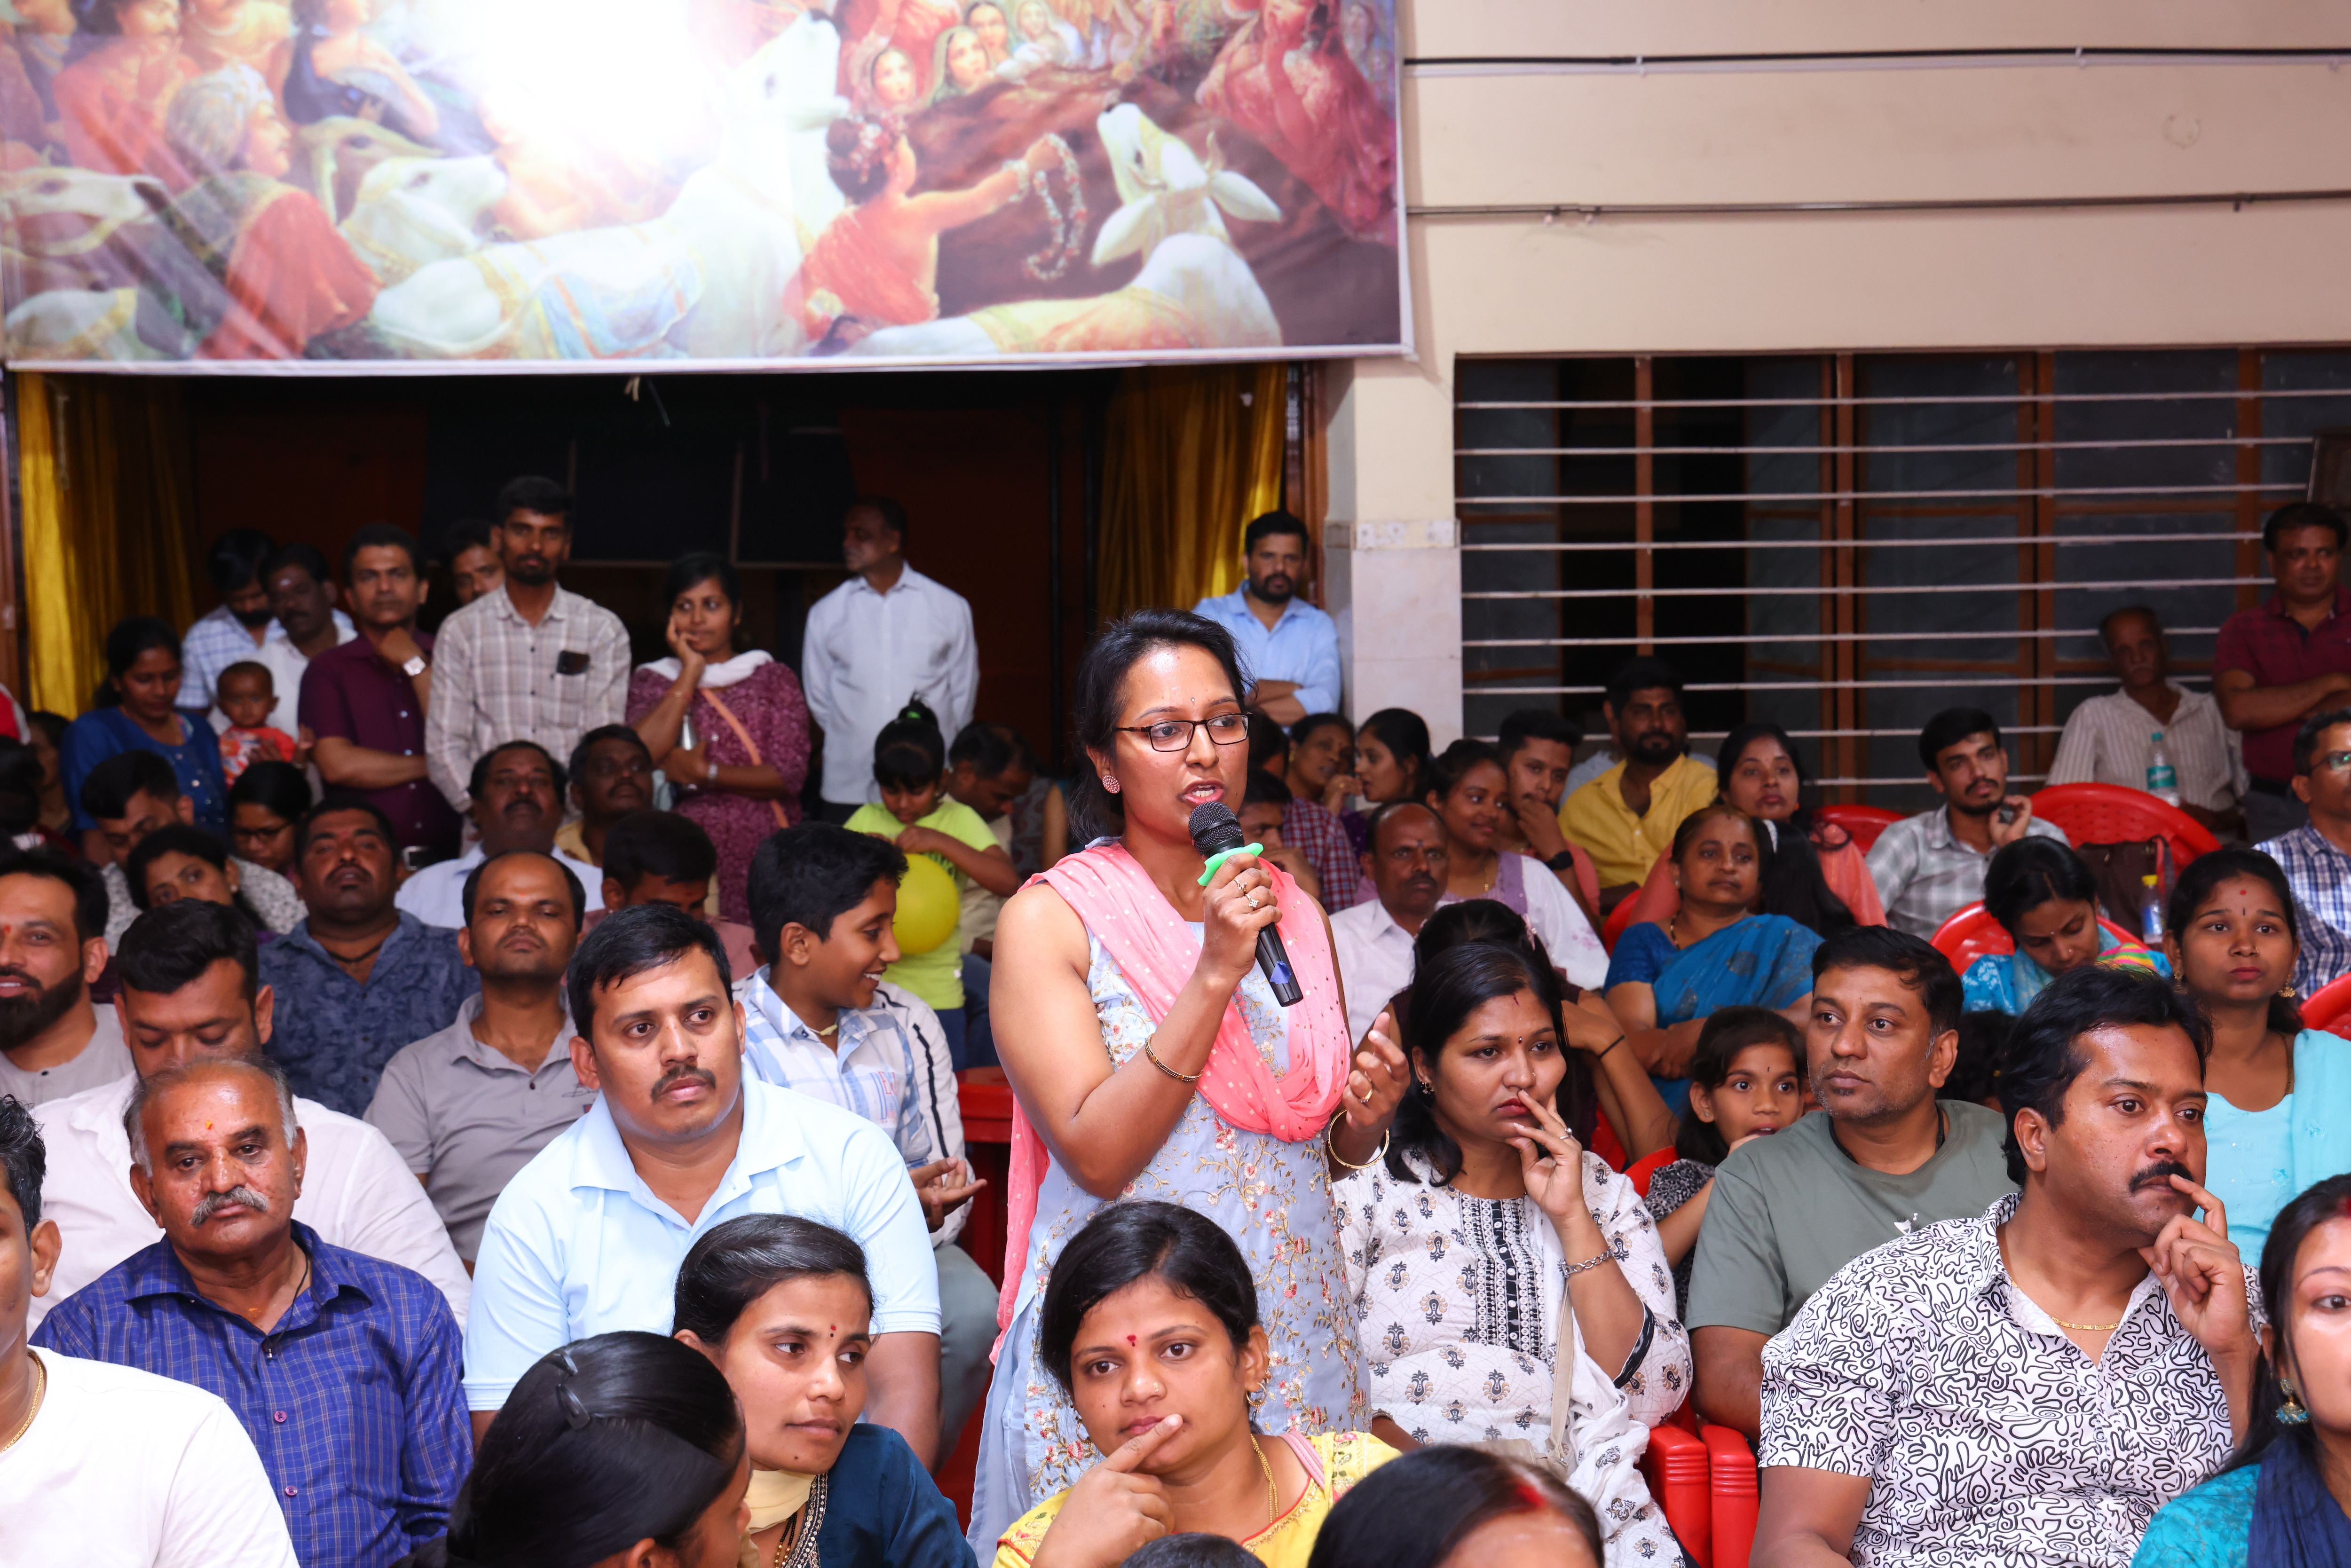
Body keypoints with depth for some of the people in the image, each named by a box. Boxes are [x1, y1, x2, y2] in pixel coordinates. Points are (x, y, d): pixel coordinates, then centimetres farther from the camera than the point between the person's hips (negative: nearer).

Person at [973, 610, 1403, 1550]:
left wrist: (1366, 1117, -3)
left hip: (1295, 1328, 5)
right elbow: (1096, 1153, -16)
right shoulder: (1051, 918, -7)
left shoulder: (1289, 910, 9)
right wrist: (1215, 974, -20)